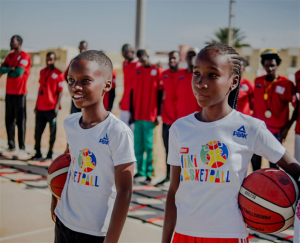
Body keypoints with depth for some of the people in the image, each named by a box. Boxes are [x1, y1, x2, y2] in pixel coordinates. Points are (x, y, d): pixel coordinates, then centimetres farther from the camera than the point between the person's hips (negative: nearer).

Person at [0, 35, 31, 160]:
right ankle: (11, 148, 14)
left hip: (20, 93, -7)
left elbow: (19, 72, -19)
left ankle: (22, 149, -5)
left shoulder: (25, 56, -7)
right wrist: (10, 69, -13)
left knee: (20, 121, -7)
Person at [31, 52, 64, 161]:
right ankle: (38, 154, 17)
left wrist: (57, 106, -14)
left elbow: (60, 91, -6)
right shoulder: (42, 72, 14)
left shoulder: (58, 73, -3)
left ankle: (50, 154, 10)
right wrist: (36, 105, 17)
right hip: (40, 108, 6)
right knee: (38, 132, 7)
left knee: (52, 132, 2)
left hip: (51, 108, -6)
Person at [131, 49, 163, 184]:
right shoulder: (138, 71, 11)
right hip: (137, 115, 5)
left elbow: (159, 93, -4)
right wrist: (132, 110, 9)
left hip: (150, 115, -5)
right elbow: (133, 91, 13)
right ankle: (140, 170, 17)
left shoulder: (156, 71, -3)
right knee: (138, 144, 8)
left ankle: (149, 173, 2)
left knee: (148, 145, -2)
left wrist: (158, 114, -6)